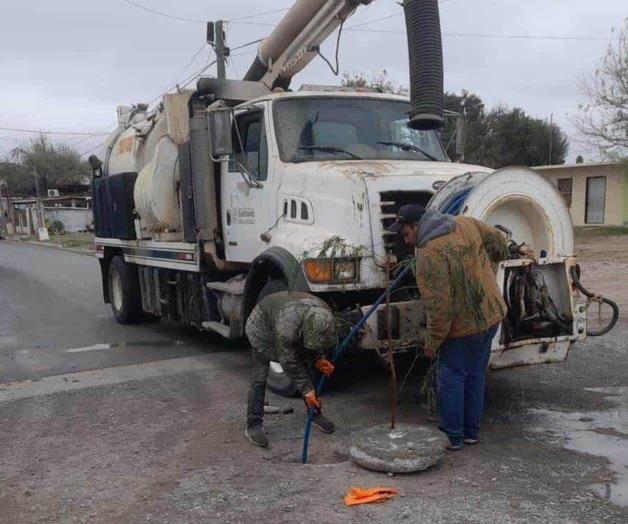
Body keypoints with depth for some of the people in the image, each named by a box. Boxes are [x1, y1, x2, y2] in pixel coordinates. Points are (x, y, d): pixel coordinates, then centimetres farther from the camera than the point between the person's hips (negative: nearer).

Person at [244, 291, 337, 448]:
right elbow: (289, 362, -31)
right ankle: (253, 425, -5)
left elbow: (318, 341, -2)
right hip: (262, 324, -6)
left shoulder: (325, 316, -25)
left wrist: (318, 359, -16)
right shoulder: (286, 328, -44)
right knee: (260, 376, -13)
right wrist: (306, 390, -26)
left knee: (305, 368, 4)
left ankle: (315, 414, 18)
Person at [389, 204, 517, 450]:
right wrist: (487, 262, 32)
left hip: (462, 326, -8)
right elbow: (498, 241, 14)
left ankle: (452, 436, 15)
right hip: (491, 315, 8)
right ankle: (471, 431, 29)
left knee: (451, 379, 6)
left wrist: (432, 341, -15)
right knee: (475, 376, 18)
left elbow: (439, 305, -25)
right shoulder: (466, 224, 0)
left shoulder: (429, 255, -24)